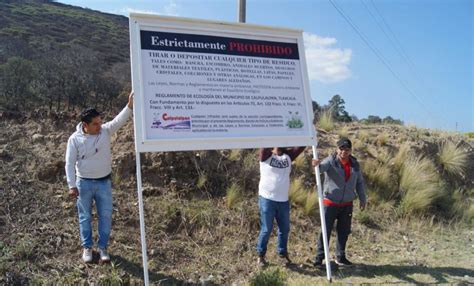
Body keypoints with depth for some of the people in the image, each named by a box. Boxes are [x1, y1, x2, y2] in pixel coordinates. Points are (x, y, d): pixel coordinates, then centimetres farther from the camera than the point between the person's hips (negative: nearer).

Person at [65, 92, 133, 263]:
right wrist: (71, 186, -13)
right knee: (85, 217, 13)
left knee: (106, 216, 8)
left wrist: (130, 105, -40)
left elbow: (119, 120, -23)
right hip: (84, 183, -2)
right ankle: (87, 247, 30)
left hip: (104, 182, 2)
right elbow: (70, 163, -8)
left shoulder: (106, 131, -7)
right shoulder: (75, 139, -11)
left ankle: (102, 247, 25)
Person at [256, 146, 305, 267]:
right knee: (266, 229, 2)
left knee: (284, 229, 12)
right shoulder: (266, 156, -3)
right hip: (267, 199, -4)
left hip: (284, 200, 4)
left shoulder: (288, 155, 7)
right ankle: (261, 255, 18)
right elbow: (266, 146, -23)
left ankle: (283, 254, 29)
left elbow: (301, 146, -3)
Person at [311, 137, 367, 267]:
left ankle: (340, 257, 29)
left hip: (347, 205, 5)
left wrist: (363, 199, 18)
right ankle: (319, 257, 10)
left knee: (344, 232, 14)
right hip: (330, 203, -4)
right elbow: (322, 167, -34)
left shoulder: (355, 164, 4)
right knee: (325, 231, -1)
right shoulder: (331, 161, -11)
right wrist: (317, 164, -57)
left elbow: (359, 183, 15)